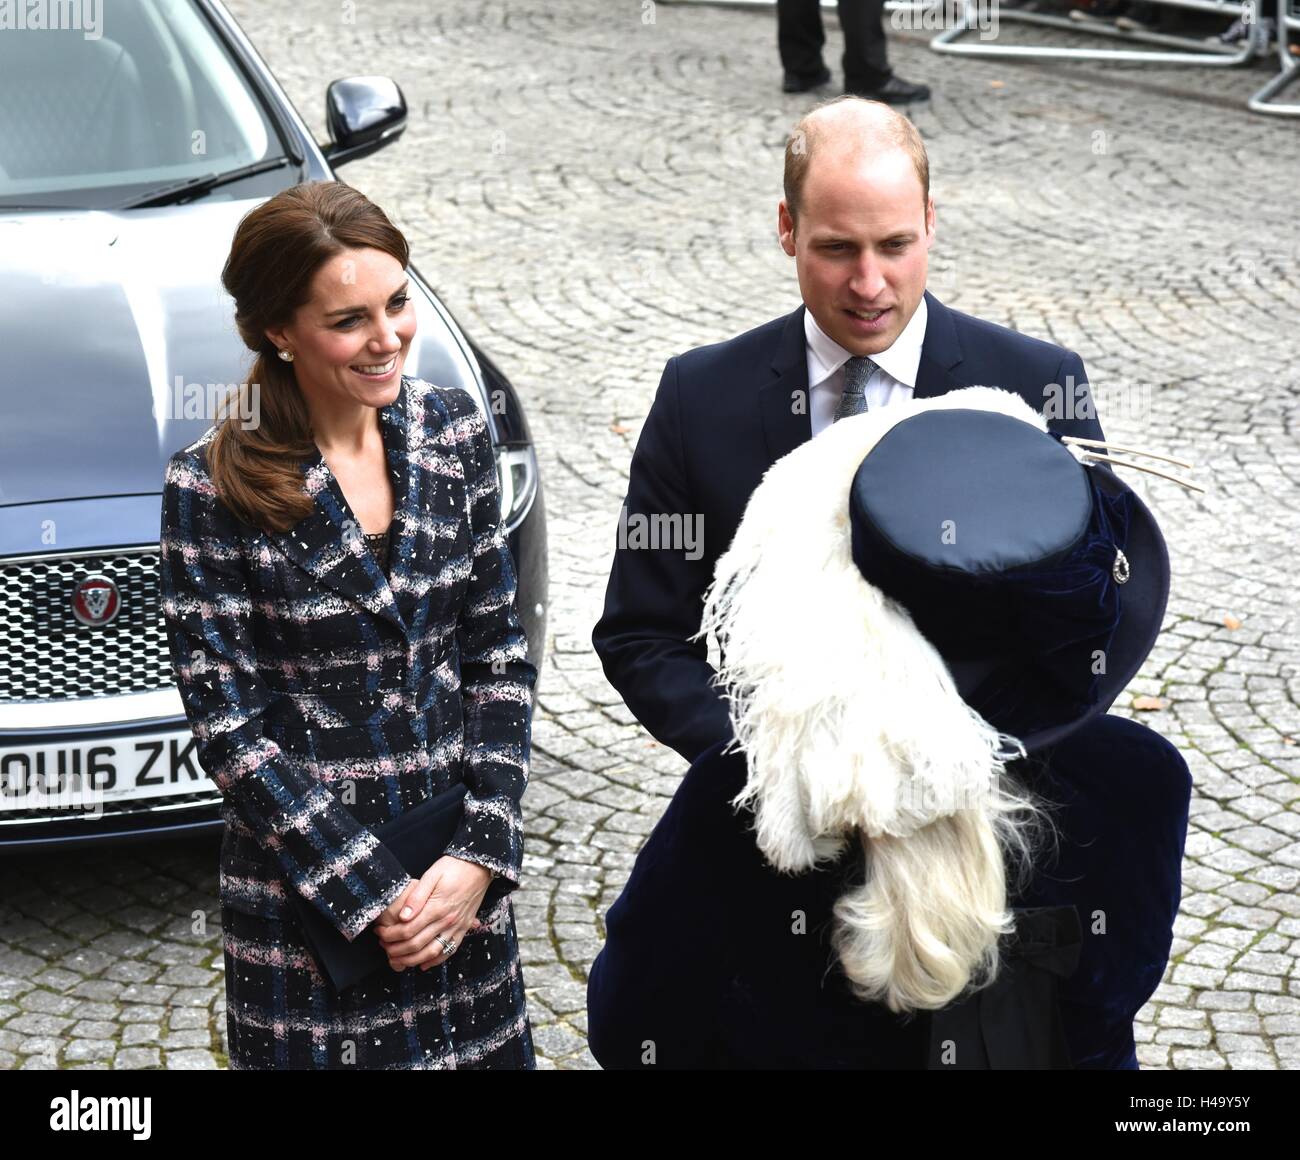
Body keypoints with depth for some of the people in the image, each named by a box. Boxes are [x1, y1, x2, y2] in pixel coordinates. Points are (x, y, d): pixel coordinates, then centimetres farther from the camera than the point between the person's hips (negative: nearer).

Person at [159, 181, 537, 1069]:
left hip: (459, 876, 4)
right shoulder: (214, 487, -13)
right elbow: (228, 726, -12)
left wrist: (482, 853, -7)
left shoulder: (453, 431, -1)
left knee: (481, 1046, 15)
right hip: (304, 890, -3)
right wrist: (369, 893, -13)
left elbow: (499, 653, 2)